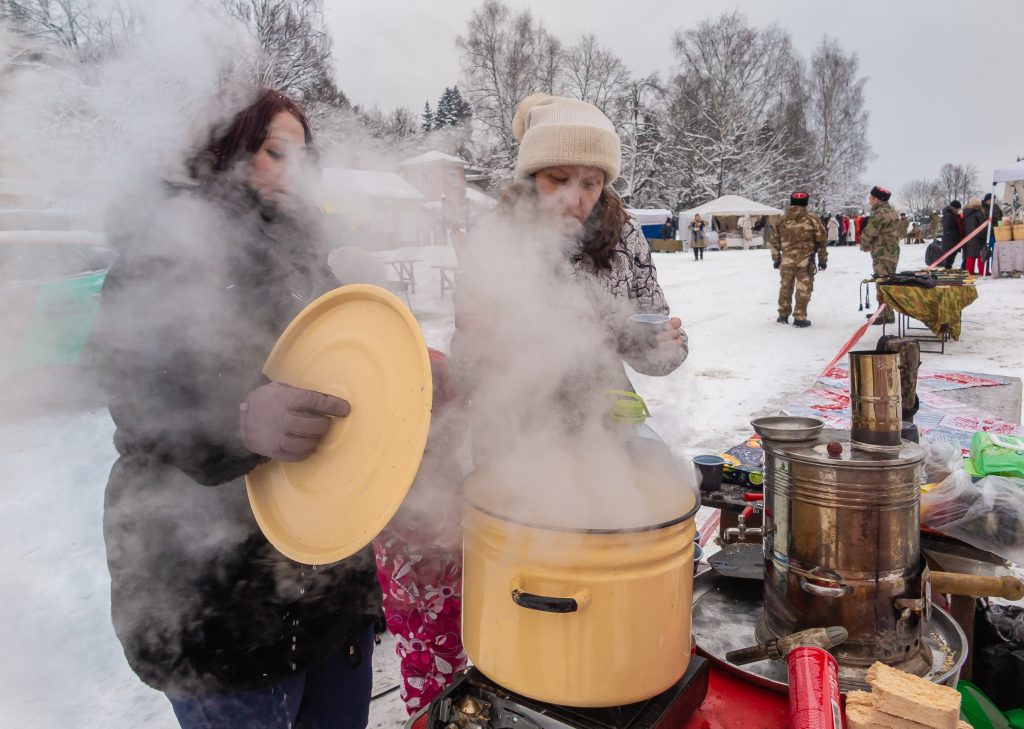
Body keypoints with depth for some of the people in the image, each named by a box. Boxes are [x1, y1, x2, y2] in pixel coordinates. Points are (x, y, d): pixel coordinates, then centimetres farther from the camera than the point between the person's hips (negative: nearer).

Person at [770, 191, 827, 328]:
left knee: (785, 287, 16)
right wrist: (822, 260, 9)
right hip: (806, 260, -3)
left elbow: (775, 241, 8)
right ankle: (800, 318, 5)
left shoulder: (781, 220, 3)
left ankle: (783, 315, 23)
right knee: (803, 289, 4)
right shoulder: (812, 220, -4)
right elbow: (821, 241, -1)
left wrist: (776, 259, 17)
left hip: (787, 260, 3)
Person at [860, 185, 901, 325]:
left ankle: (887, 315, -5)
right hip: (890, 253, 10)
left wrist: (864, 246, 3)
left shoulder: (880, 213, -18)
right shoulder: (890, 211, 17)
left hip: (883, 255, -10)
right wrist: (871, 245, 9)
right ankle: (883, 312, 26)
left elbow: (868, 233, -16)